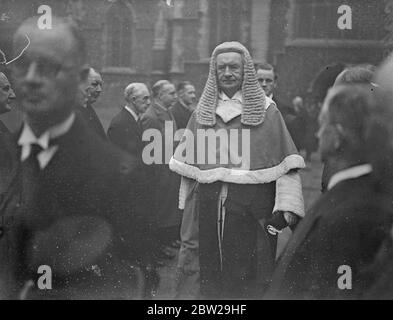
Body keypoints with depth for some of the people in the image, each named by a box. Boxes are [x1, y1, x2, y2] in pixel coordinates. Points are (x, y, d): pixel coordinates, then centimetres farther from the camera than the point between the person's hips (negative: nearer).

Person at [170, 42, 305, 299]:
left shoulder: (266, 110, 2)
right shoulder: (202, 112, 12)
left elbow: (287, 165, -4)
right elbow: (186, 168, 13)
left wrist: (288, 206, -15)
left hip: (252, 211, -3)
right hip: (209, 209, 3)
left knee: (248, 285, -3)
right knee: (211, 282, 7)